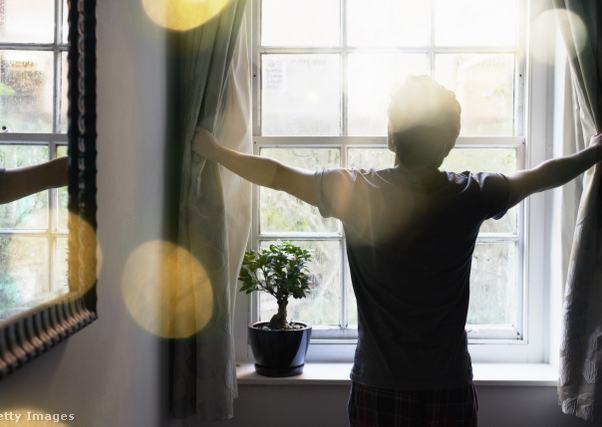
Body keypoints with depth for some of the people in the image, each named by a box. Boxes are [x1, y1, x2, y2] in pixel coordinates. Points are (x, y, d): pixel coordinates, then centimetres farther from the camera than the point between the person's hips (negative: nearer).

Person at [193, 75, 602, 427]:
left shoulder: (354, 191, -11)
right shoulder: (471, 196, -9)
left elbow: (278, 175, 4)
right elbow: (545, 174, 9)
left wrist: (214, 150, 20)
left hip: (376, 388, 0)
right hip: (448, 389, 0)